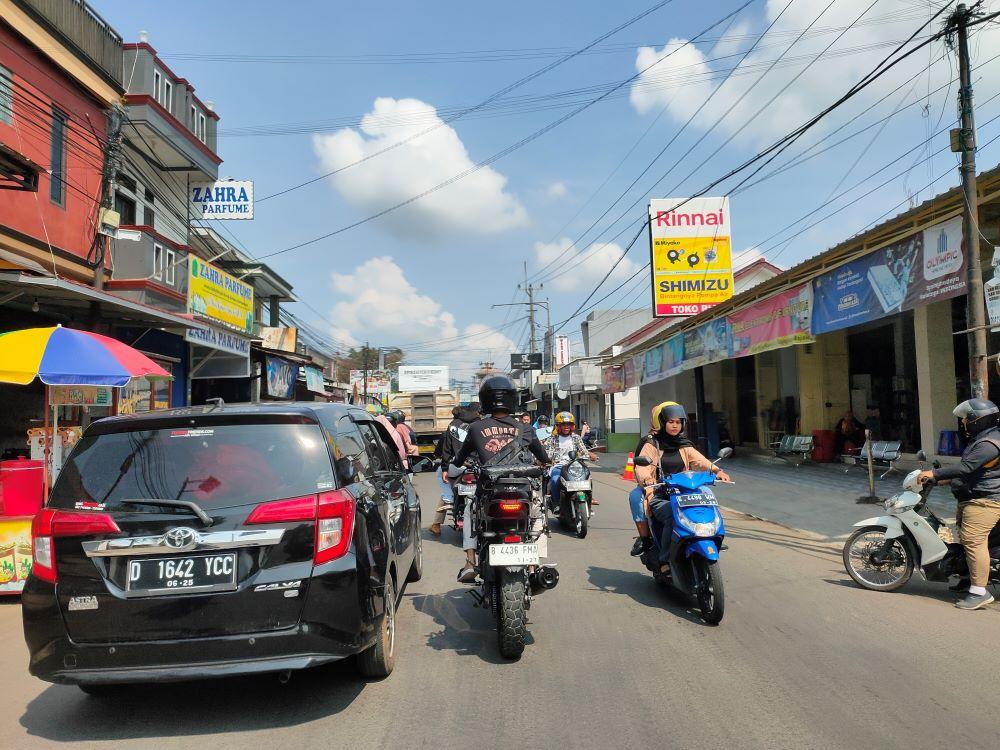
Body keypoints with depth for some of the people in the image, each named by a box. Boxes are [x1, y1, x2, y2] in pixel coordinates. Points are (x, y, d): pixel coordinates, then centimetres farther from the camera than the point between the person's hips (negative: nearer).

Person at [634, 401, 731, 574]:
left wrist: (716, 470, -20)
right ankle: (665, 561, -23)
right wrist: (647, 482, -32)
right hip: (659, 496, -4)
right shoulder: (652, 446, 6)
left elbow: (699, 460, 0)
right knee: (673, 517, -33)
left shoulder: (685, 447, 18)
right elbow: (642, 467, -11)